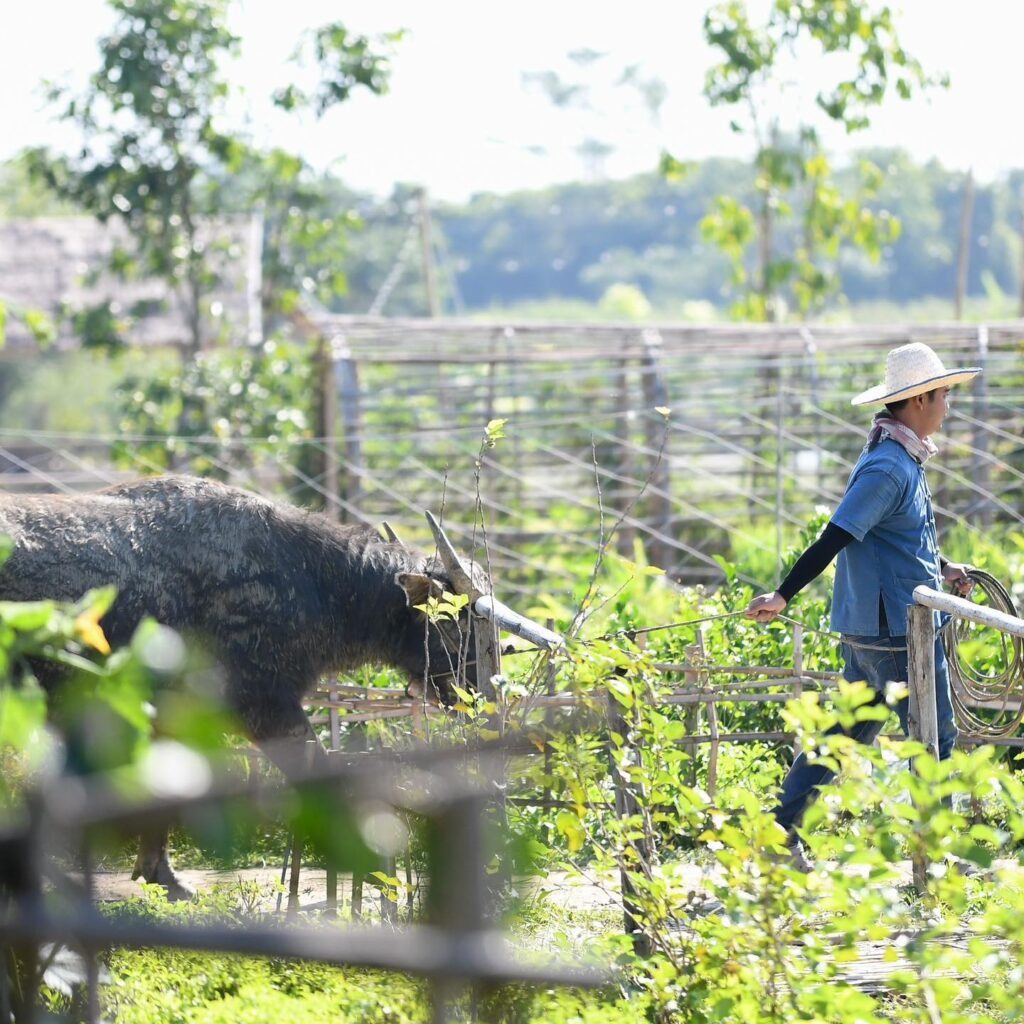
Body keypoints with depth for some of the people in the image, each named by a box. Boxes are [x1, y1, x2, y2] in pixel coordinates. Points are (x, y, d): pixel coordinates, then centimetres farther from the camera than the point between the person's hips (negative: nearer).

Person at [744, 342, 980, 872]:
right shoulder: (888, 468, -21)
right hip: (897, 631, -10)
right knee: (934, 739, 0)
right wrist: (784, 595, -26)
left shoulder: (899, 460, 12)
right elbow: (835, 538, -24)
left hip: (866, 628, 10)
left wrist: (940, 568, 23)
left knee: (850, 731, 14)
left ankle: (780, 832, 16)